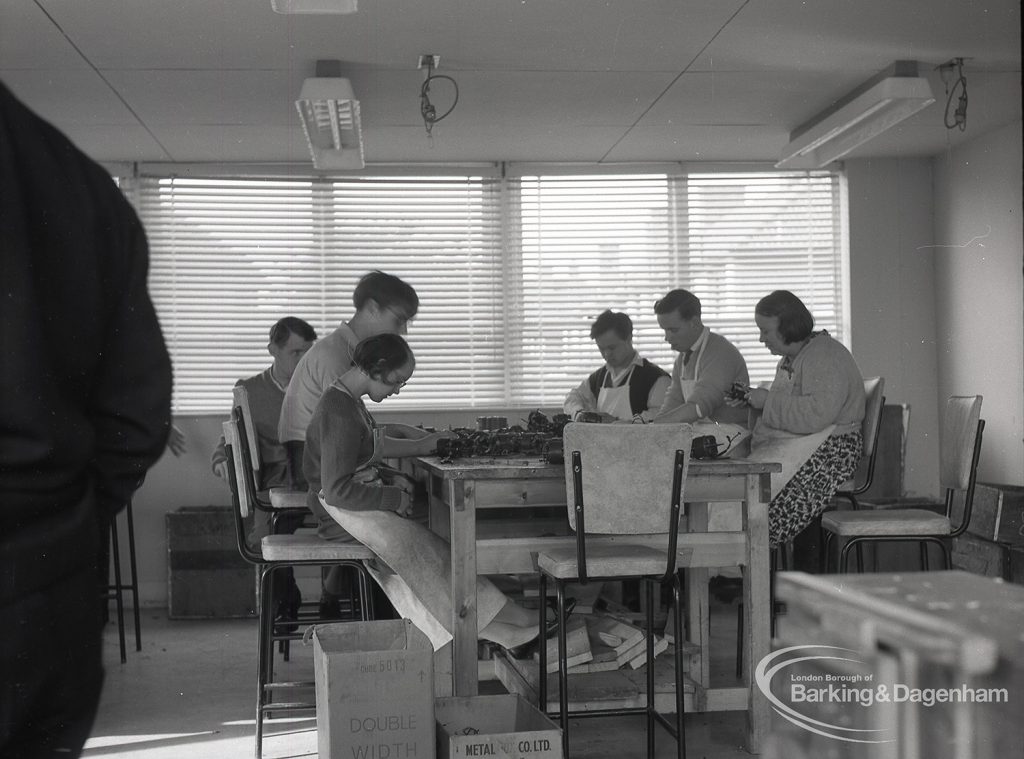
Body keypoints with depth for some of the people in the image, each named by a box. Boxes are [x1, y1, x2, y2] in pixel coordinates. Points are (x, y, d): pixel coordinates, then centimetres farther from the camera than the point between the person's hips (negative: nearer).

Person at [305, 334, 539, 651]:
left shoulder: (349, 402, 12)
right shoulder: (339, 414, -22)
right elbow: (338, 490, -25)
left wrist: (390, 479, 6)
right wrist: (394, 498, -18)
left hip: (363, 504, 10)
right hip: (343, 512, -10)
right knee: (423, 551, -16)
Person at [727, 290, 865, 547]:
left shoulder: (825, 357, -12)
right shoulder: (791, 358, 20)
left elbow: (816, 415, -25)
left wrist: (768, 400, -16)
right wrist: (751, 401, 10)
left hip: (828, 451, -9)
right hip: (790, 446, 9)